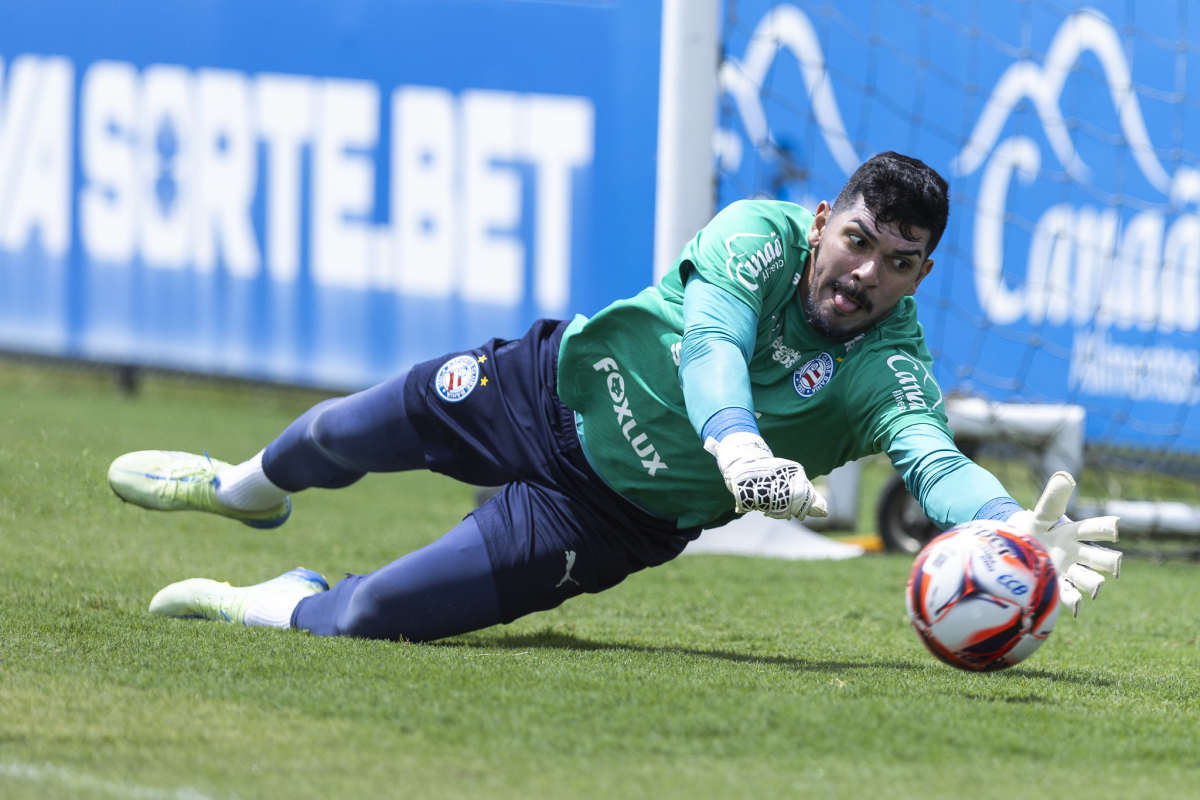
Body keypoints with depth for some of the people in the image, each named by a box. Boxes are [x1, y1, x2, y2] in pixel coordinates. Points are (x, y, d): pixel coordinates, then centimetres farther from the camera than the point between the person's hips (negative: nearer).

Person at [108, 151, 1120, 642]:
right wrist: (738, 448, -62)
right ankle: (249, 487, 61)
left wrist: (1015, 532, -66)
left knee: (366, 617, -12)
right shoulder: (763, 236, -24)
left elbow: (937, 463, -43)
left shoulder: (891, 372, -25)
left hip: (611, 513, -1)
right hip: (562, 382, 1)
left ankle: (281, 604, 24)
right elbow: (710, 345, -41)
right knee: (341, 435, 23)